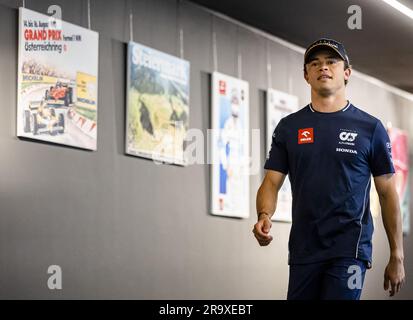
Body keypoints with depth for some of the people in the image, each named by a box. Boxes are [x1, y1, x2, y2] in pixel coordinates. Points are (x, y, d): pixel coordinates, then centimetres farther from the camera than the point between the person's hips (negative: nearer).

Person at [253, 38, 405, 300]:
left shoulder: (370, 127, 4)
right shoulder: (289, 127, 11)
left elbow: (388, 193, 5)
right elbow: (272, 182, 8)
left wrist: (397, 257, 2)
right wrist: (264, 216, -15)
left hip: (350, 249, -3)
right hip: (304, 248, 3)